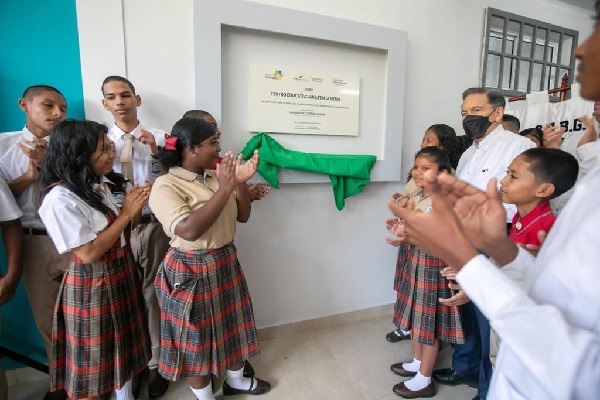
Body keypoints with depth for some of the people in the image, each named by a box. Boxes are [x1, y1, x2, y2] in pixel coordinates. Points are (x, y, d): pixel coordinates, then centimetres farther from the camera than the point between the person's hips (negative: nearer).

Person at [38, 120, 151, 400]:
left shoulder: (110, 183, 1)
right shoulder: (61, 198, -21)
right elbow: (89, 253, -23)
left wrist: (137, 206, -8)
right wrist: (126, 213, -20)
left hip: (124, 275, 8)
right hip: (91, 286, -7)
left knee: (125, 345, 22)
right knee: (95, 354, 13)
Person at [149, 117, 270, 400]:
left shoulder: (214, 176, 1)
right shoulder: (165, 186, -17)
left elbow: (242, 216, 4)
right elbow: (189, 230, -30)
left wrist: (240, 182, -11)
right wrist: (224, 189, -29)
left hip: (226, 263, 7)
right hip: (192, 272, -6)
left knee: (232, 324, 21)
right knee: (196, 336, 13)